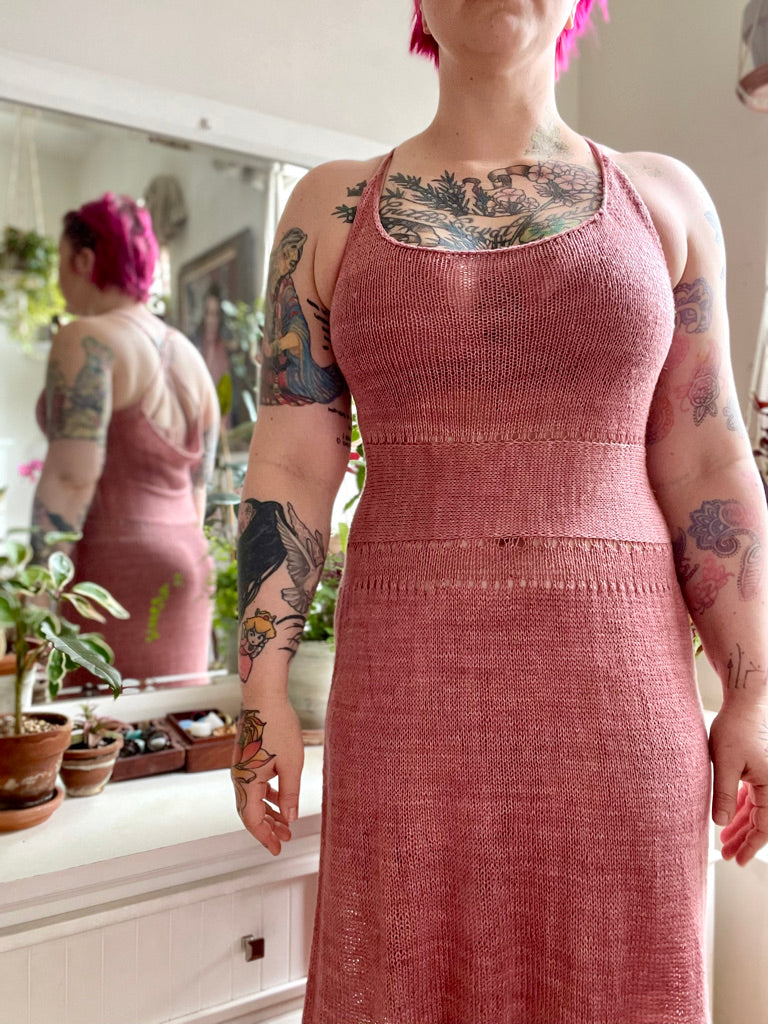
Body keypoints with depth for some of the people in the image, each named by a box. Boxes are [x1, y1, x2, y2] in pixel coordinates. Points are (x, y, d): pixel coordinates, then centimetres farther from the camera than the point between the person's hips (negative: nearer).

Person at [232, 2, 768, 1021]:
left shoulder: (661, 199, 8)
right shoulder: (333, 209, 7)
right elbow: (291, 464, 1)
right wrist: (264, 693, -2)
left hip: (618, 671, 1)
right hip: (412, 670, 0)